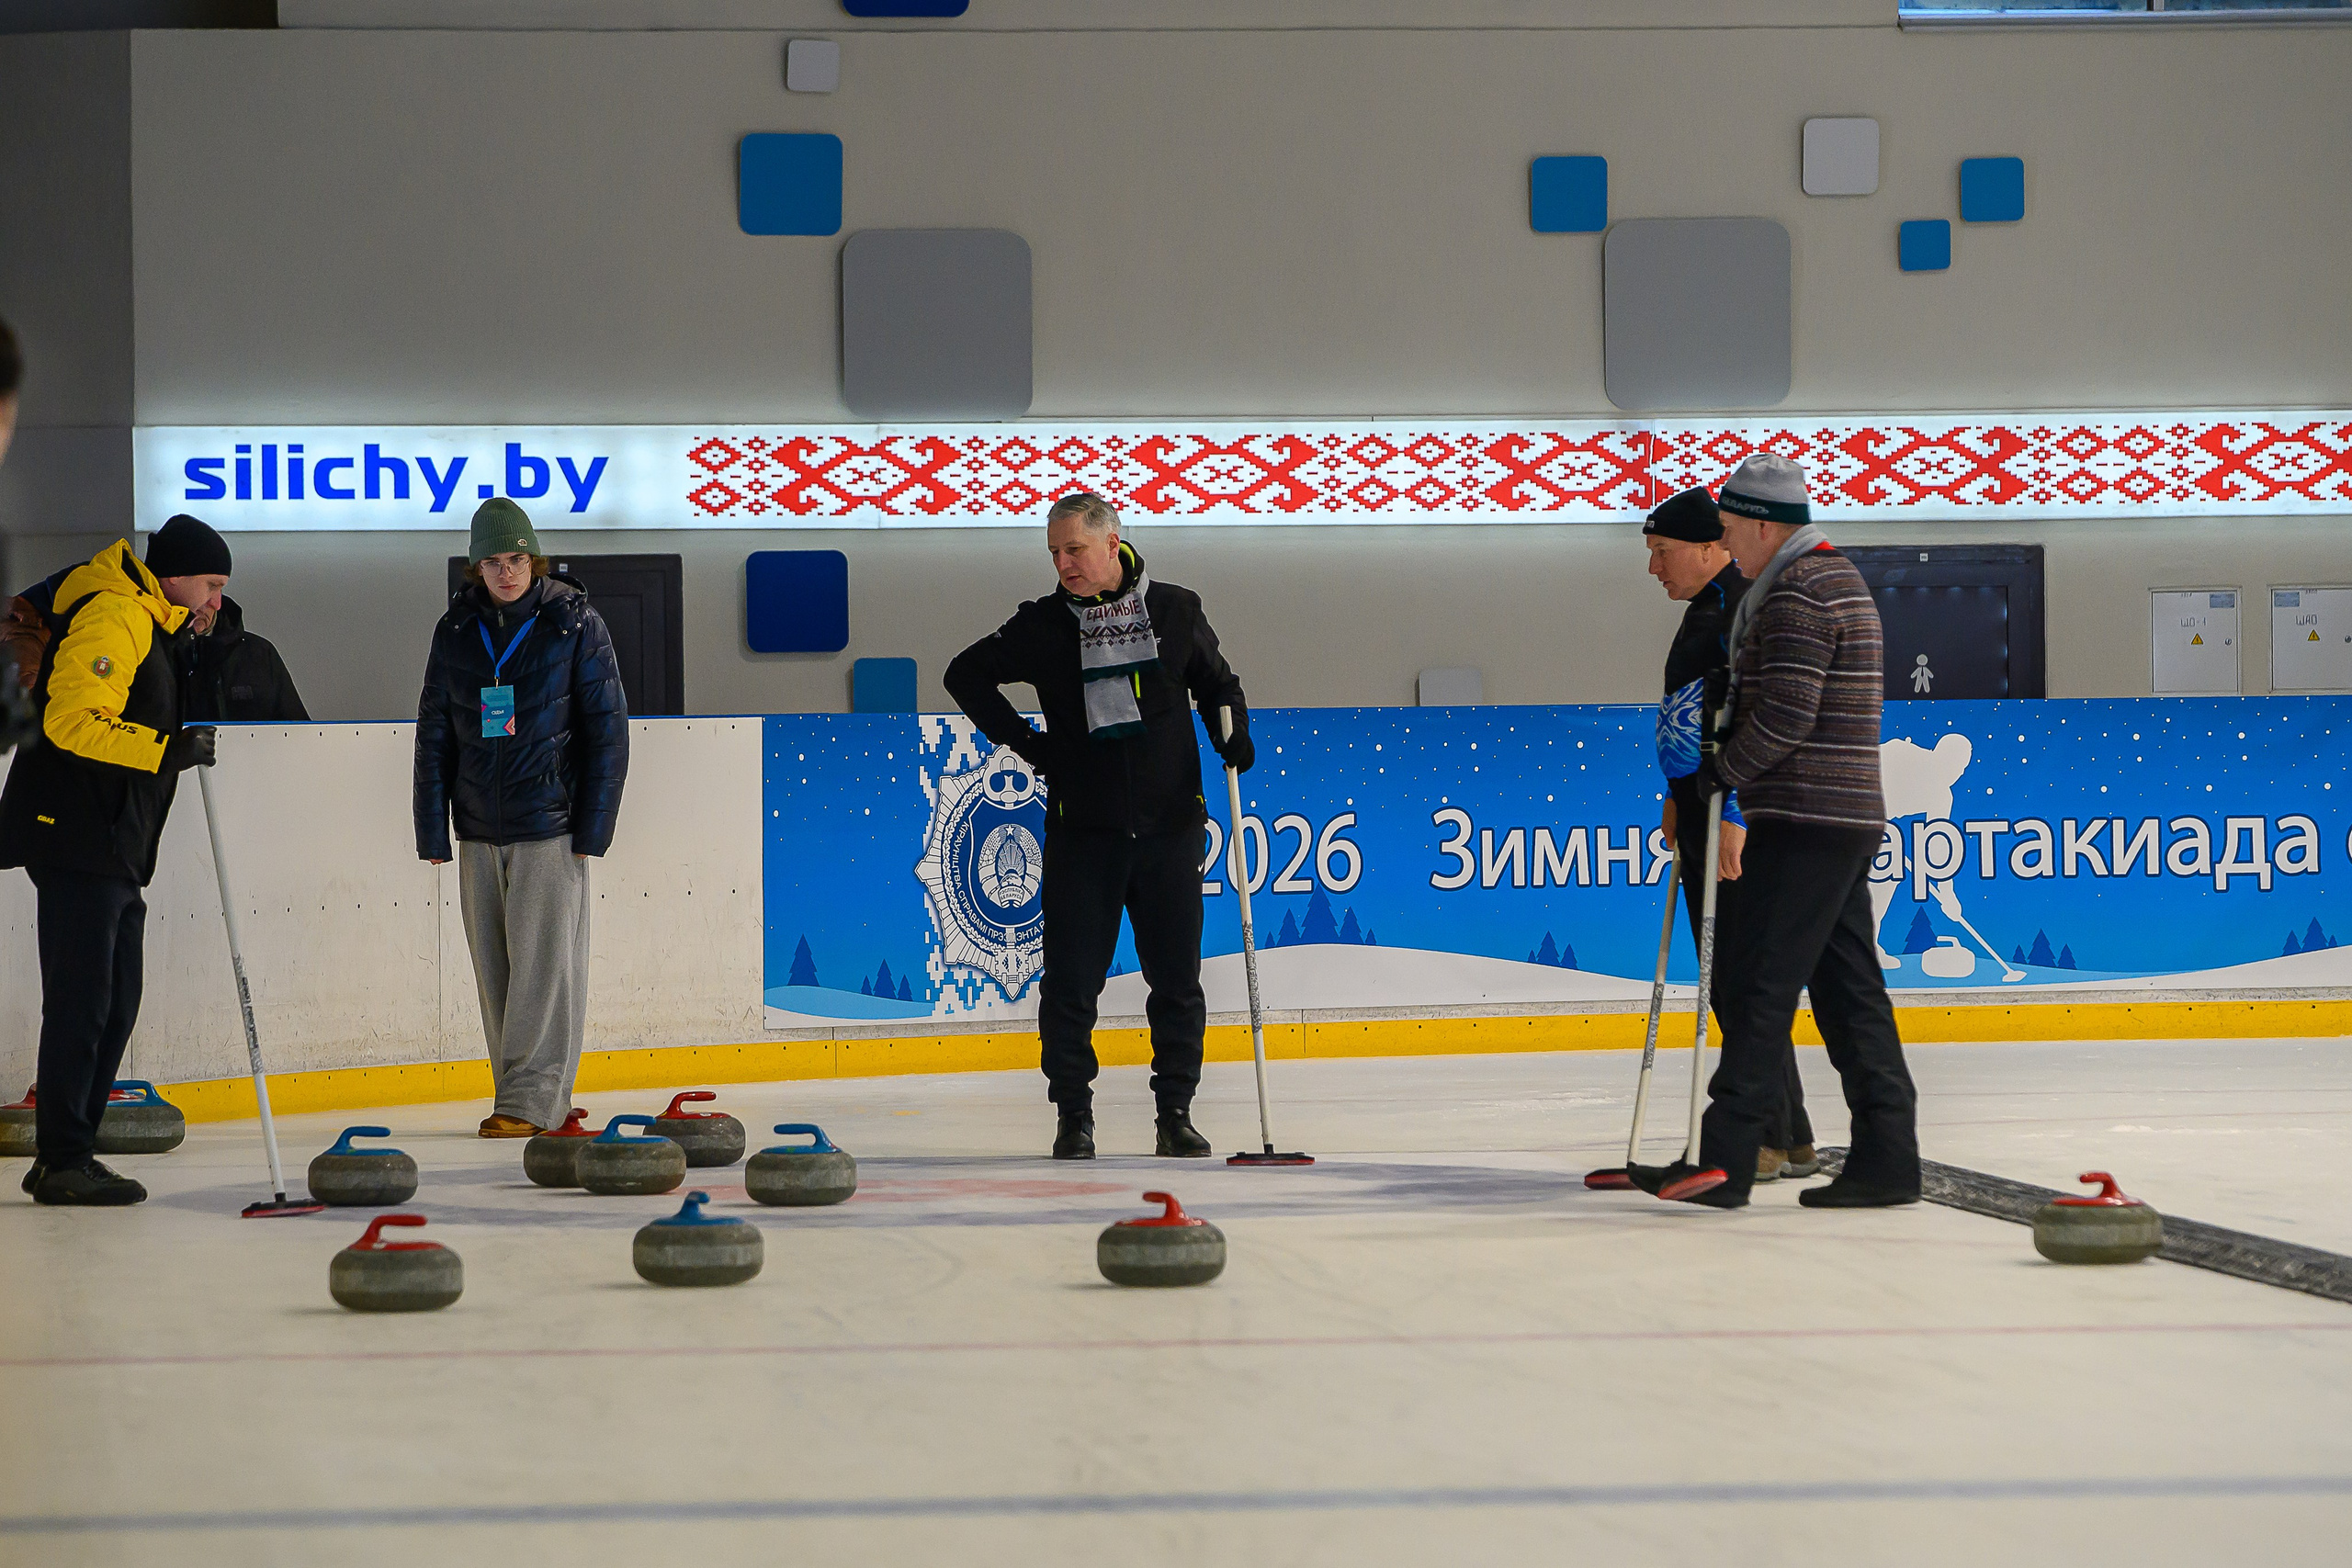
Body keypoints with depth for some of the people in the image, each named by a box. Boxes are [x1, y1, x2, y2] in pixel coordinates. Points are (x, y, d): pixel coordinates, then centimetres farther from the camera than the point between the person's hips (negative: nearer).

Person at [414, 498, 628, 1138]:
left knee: (543, 964, -7)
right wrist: (433, 831, 4)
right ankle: (519, 1101, 13)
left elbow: (607, 730, -3)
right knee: (494, 971, 6)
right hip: (479, 831, 4)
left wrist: (592, 827, -7)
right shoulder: (457, 630, 7)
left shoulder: (575, 623, -3)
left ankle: (532, 1099, -4)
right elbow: (434, 734, 10)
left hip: (550, 827, -4)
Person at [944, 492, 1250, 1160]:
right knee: (1071, 980, -1)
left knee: (1177, 979, 4)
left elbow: (1217, 683, 17)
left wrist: (1234, 734, -2)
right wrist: (1019, 739, 3)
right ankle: (1073, 1116, 9)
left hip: (1170, 827, 0)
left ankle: (1176, 1114, 14)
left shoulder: (1175, 610, 3)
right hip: (1082, 830, 0)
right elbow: (966, 673, 12)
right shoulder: (1043, 626, 2)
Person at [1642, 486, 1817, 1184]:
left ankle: (1768, 1139, -7)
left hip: (1737, 817, -11)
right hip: (1706, 813, 11)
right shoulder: (1705, 608, 18)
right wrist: (1680, 799, 24)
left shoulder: (1743, 606, -15)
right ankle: (1790, 1139, 18)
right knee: (1726, 976, 13)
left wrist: (1733, 817, -27)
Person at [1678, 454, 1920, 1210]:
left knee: (1757, 982, -9)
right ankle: (1885, 1156, 7)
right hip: (1848, 818, 10)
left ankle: (1725, 1159, -9)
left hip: (1803, 824, -10)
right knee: (1848, 986, 9)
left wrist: (1722, 770, -8)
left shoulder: (1796, 595, -13)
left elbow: (1786, 715, -21)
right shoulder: (1841, 580, 20)